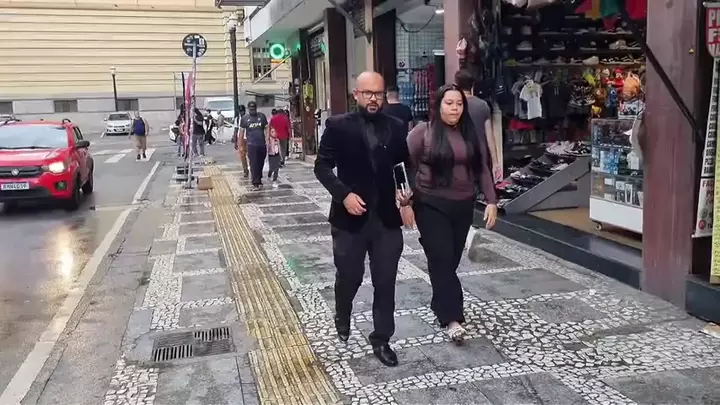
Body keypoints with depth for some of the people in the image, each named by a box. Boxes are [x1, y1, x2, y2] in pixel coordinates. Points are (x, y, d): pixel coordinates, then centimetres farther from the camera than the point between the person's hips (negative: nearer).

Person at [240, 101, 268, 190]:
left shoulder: (262, 116, 6)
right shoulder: (244, 118, 3)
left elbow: (266, 129, 8)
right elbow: (241, 132, 7)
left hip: (262, 144, 2)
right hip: (251, 145, -2)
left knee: (261, 164, 11)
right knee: (254, 165, -5)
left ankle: (259, 179, 29)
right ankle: (255, 183, -3)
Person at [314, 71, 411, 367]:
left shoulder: (395, 127, 3)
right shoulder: (338, 126, -5)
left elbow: (405, 164, 12)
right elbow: (322, 166, -7)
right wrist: (344, 194, -19)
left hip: (387, 217, 2)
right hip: (351, 217, -2)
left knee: (385, 282, 6)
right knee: (349, 276, 14)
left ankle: (381, 339, 23)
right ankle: (342, 318, 45)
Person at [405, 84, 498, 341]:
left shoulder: (473, 134, 6)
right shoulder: (422, 133, -5)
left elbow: (482, 170, 7)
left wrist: (491, 201, 1)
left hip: (463, 205, 4)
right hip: (431, 205, -4)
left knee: (452, 259, 10)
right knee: (441, 258, -8)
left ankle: (440, 304, 29)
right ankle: (451, 317, -6)